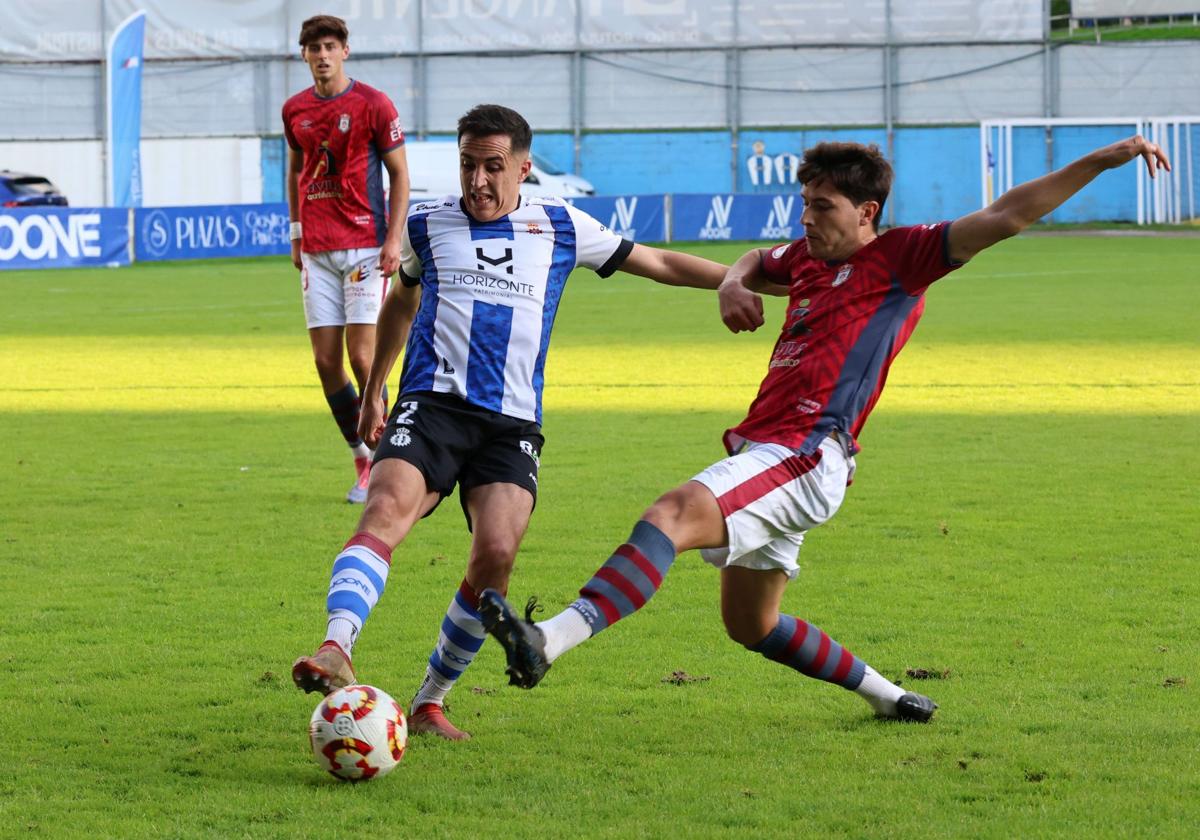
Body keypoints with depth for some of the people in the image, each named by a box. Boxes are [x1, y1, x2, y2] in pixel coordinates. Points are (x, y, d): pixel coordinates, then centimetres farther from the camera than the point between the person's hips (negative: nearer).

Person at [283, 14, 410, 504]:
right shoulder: (295, 110, 9)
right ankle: (362, 459, 12)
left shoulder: (372, 105, -5)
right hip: (317, 251, 5)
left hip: (365, 246, -4)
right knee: (326, 361, 0)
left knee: (361, 355, -10)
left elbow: (399, 173, -2)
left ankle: (380, 460, 0)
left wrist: (394, 238, -10)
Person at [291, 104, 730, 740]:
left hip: (512, 424, 1)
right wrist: (373, 390, 36)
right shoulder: (428, 224, 13)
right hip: (431, 404, 0)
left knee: (495, 555, -19)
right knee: (385, 511, -29)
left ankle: (429, 702, -2)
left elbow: (658, 263, 22)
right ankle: (336, 651, -48)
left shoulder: (560, 228, 11)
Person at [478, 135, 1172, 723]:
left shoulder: (901, 258, 0)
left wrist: (1105, 160, -12)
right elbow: (755, 264, 44)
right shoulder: (808, 258, 22)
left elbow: (1005, 216, -5)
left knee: (673, 516, -31)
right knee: (750, 626, 20)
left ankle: (547, 642, -47)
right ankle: (887, 696, 35)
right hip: (765, 451, 10)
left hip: (807, 455, -10)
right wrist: (734, 287, 18)